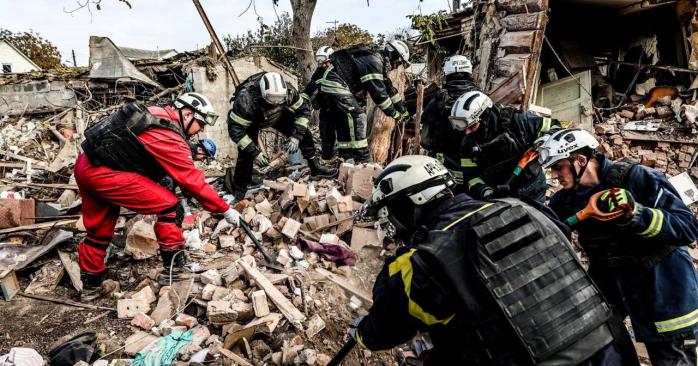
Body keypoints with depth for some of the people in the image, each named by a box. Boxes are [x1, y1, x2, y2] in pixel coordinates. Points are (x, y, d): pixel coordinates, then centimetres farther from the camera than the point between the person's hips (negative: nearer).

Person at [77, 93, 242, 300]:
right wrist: (225, 210, -8)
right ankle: (173, 271, 0)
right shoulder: (170, 138, -17)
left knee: (99, 230, 22)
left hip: (85, 167, 10)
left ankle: (90, 286, 37)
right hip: (104, 174, -10)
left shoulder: (157, 113, 8)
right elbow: (192, 181, -14)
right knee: (170, 208, -8)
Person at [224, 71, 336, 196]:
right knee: (247, 152, -17)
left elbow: (303, 109, -17)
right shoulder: (246, 99, -43)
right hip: (252, 120, -3)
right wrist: (254, 152, -40)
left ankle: (315, 167, 8)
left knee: (303, 133, -8)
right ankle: (239, 191, 2)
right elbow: (235, 129, -37)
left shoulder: (288, 91, -33)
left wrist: (296, 137, -26)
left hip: (278, 115, 4)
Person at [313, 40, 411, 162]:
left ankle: (345, 159, 17)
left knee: (343, 123, 12)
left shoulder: (378, 62, 13)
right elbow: (378, 93, -24)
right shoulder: (373, 61, -19)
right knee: (357, 118, -16)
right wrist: (394, 113, -14)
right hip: (336, 86, -11)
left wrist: (404, 110, 23)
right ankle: (361, 160, -16)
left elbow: (389, 87, 21)